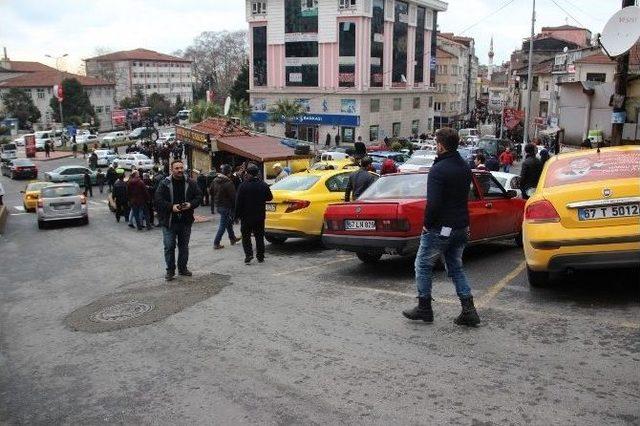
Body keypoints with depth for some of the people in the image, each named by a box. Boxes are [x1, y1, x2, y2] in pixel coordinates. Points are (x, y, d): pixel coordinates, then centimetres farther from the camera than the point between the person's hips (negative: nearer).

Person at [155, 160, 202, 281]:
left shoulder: (190, 183, 2)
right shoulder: (164, 184, -6)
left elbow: (199, 197, 6)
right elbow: (158, 200, -10)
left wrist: (190, 204, -13)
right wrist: (171, 207, -22)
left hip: (185, 221, 3)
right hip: (169, 221, -3)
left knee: (184, 246, 14)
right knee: (169, 247, 1)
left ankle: (183, 268, 28)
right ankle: (170, 270, 14)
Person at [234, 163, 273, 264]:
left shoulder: (243, 186, -12)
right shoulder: (263, 185, -2)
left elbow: (238, 202, -11)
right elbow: (269, 198, 9)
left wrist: (237, 215, -4)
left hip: (246, 216, -3)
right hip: (260, 216, 3)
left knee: (246, 236, 8)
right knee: (259, 236, 11)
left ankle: (248, 254, -7)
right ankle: (260, 257, 14)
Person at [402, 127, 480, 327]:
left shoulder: (438, 169, -17)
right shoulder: (465, 168, 10)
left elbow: (433, 202, -23)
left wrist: (427, 224, -11)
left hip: (440, 228, -8)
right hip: (461, 228, 8)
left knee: (423, 266, 8)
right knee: (456, 268, 17)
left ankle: (424, 308, 15)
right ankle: (468, 311, 11)